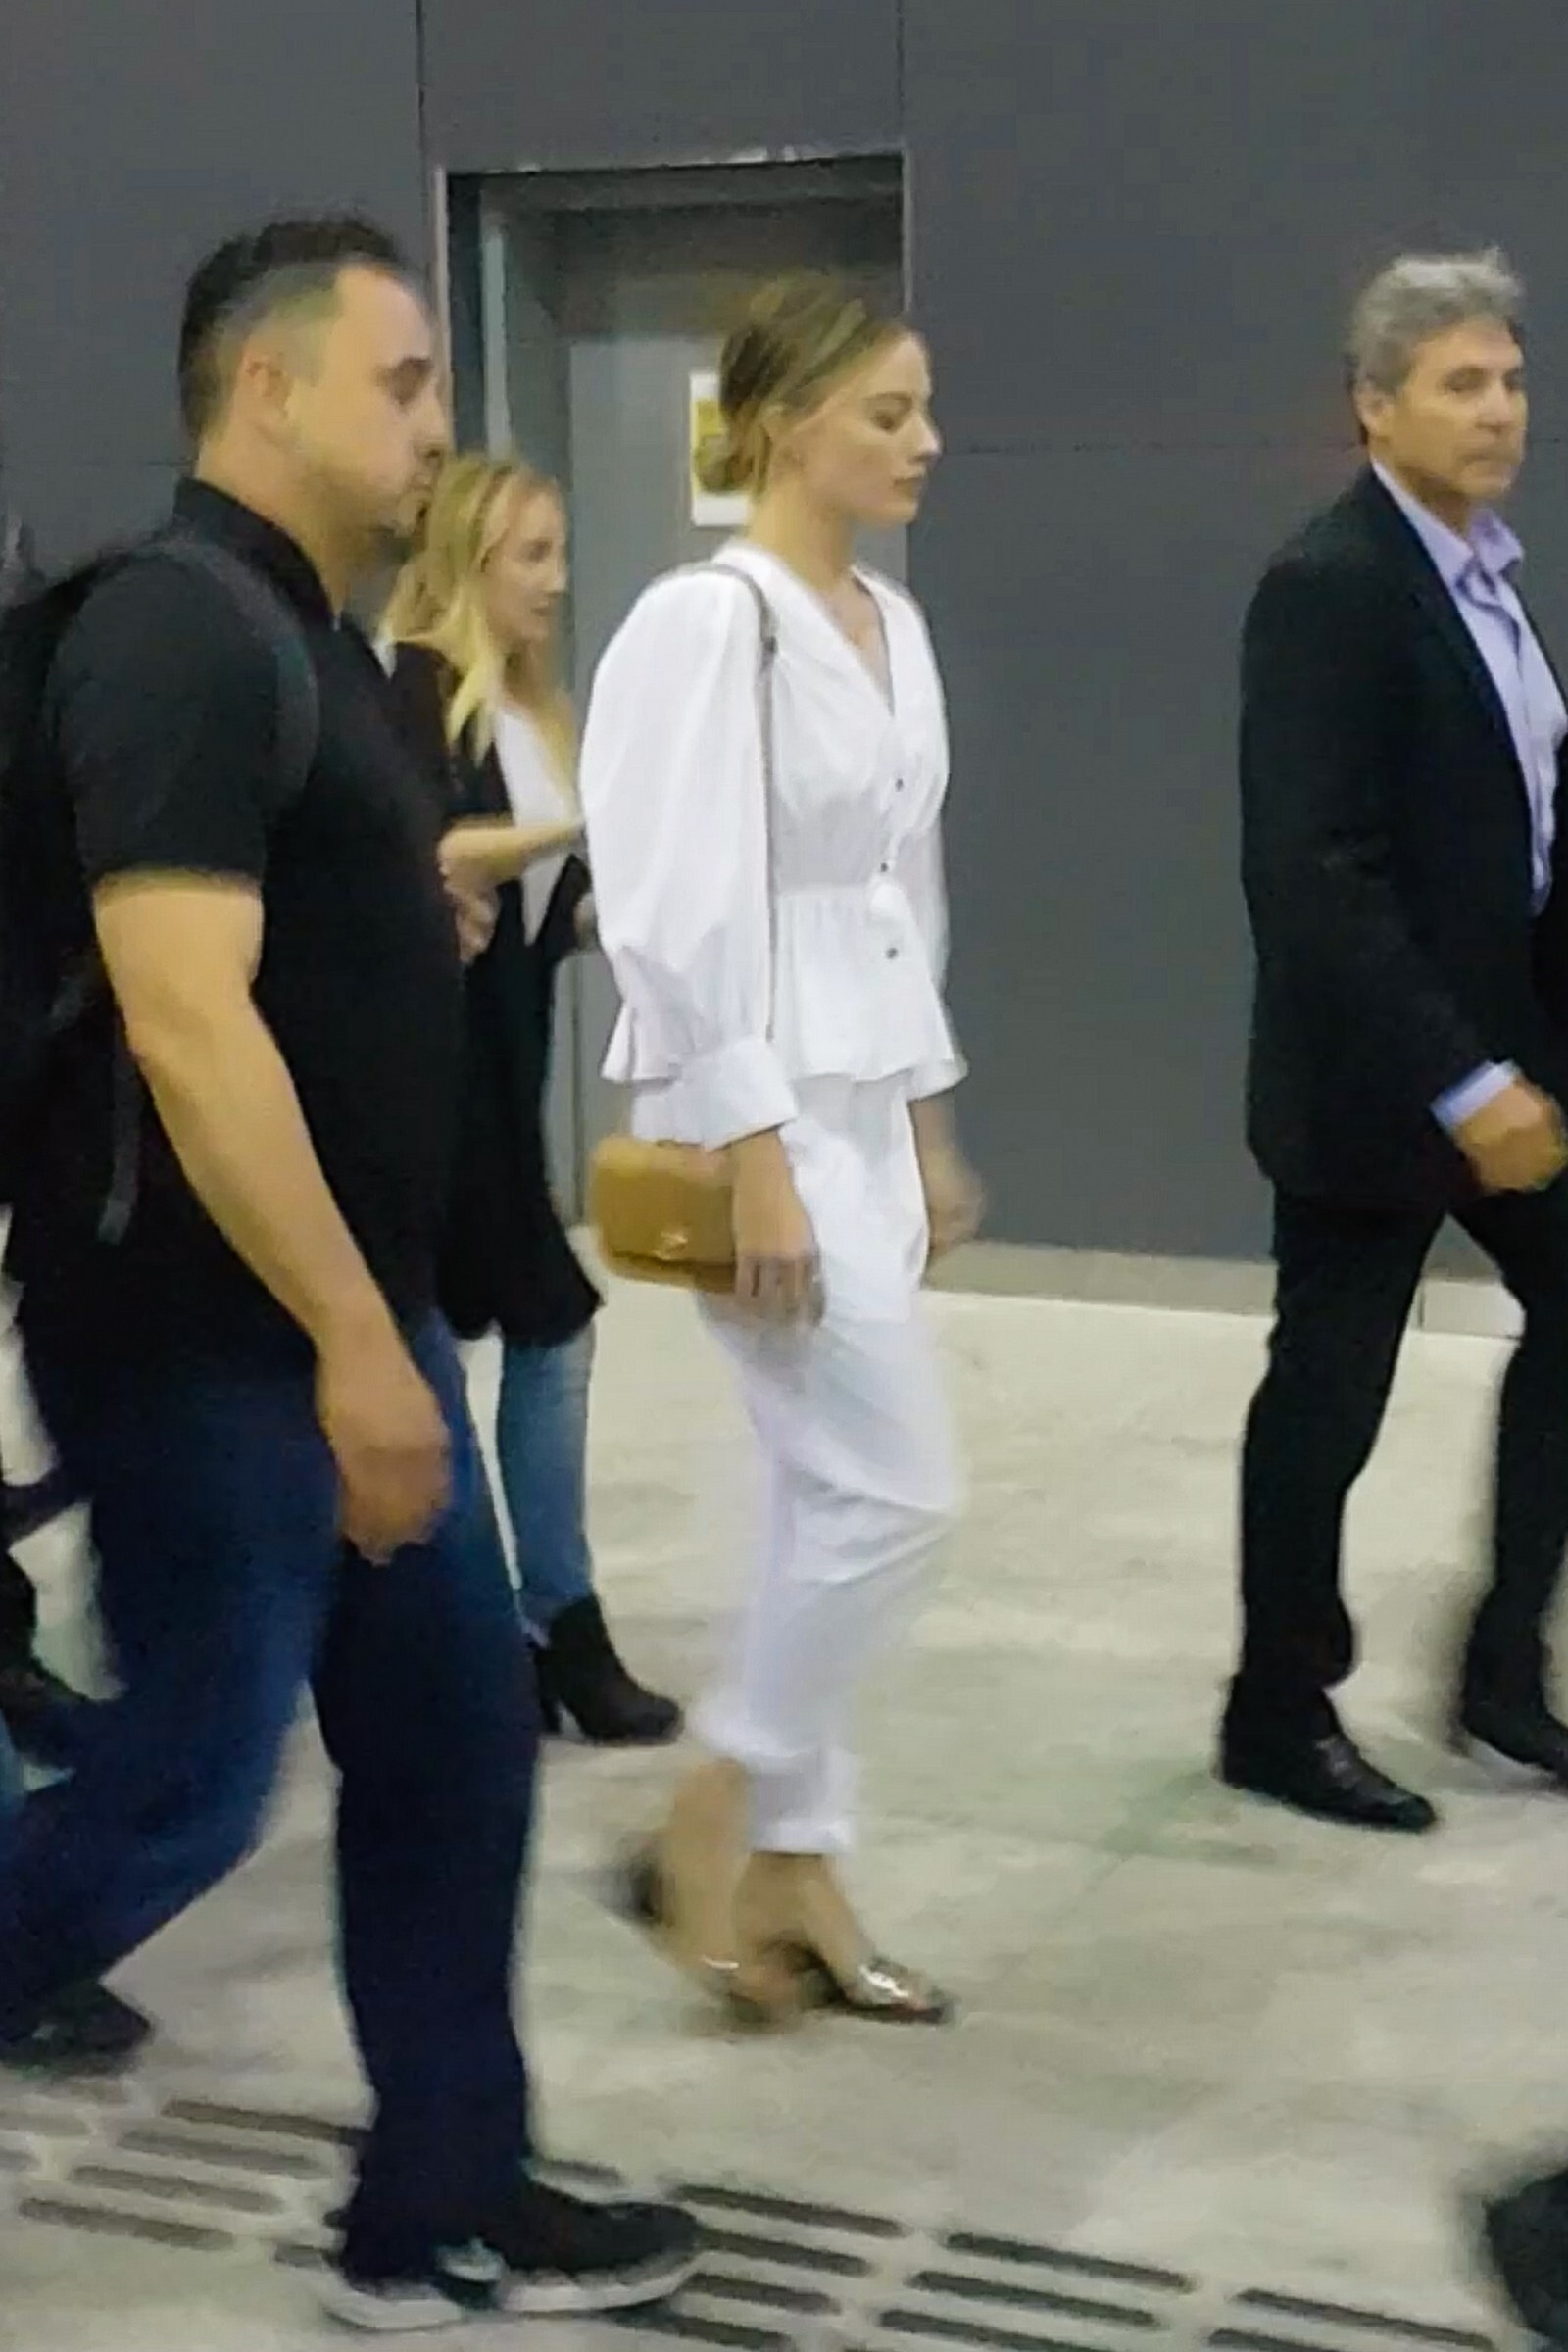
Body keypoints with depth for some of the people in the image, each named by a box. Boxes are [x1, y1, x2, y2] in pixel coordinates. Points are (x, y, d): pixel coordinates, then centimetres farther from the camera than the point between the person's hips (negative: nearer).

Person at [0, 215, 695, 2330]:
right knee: (190, 1782, 0)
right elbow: (185, 1016, -27)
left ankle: (445, 2205, 23)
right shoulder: (183, 631, -18)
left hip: (349, 1298, 9)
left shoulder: (308, 633, 12)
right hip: (211, 1336, -9)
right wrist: (349, 1343, -27)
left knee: (453, 1740, 11)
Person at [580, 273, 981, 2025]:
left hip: (864, 1108, 9)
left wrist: (930, 1128, 18)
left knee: (833, 1501, 10)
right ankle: (708, 1834, 7)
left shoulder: (892, 625, 12)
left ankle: (792, 1873, 20)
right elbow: (688, 917, -19)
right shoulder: (710, 621, -15)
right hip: (766, 1112, -9)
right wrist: (756, 1159, -22)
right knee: (893, 1492, -8)